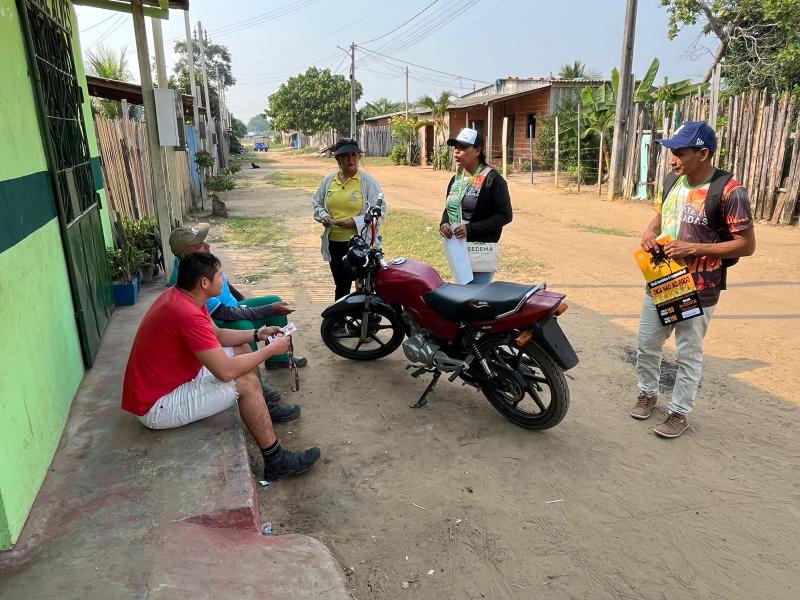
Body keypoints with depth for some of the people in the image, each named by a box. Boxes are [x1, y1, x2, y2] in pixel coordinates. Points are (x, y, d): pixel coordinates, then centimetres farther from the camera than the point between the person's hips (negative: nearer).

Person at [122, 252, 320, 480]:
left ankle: (263, 409, 27)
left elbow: (217, 335, 12)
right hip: (156, 408, -10)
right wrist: (270, 349, -19)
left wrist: (257, 334, 0)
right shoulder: (187, 314, -31)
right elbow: (226, 371, -32)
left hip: (170, 380, 10)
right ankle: (276, 461, -8)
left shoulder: (180, 296, 0)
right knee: (246, 382, -19)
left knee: (242, 350, 11)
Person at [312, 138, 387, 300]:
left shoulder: (368, 181, -5)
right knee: (341, 286, 16)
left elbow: (380, 212, -9)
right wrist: (323, 216, -3)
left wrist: (356, 222, -19)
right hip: (334, 243, 4)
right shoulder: (329, 181, 8)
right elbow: (317, 203, 19)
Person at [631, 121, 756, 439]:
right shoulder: (673, 180, 2)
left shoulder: (728, 190, -18)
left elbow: (746, 245, -16)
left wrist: (693, 248, -23)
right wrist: (649, 232, -4)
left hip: (699, 289, -6)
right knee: (646, 345, 17)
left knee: (689, 355, 9)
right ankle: (647, 393, 39)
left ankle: (679, 412, 24)